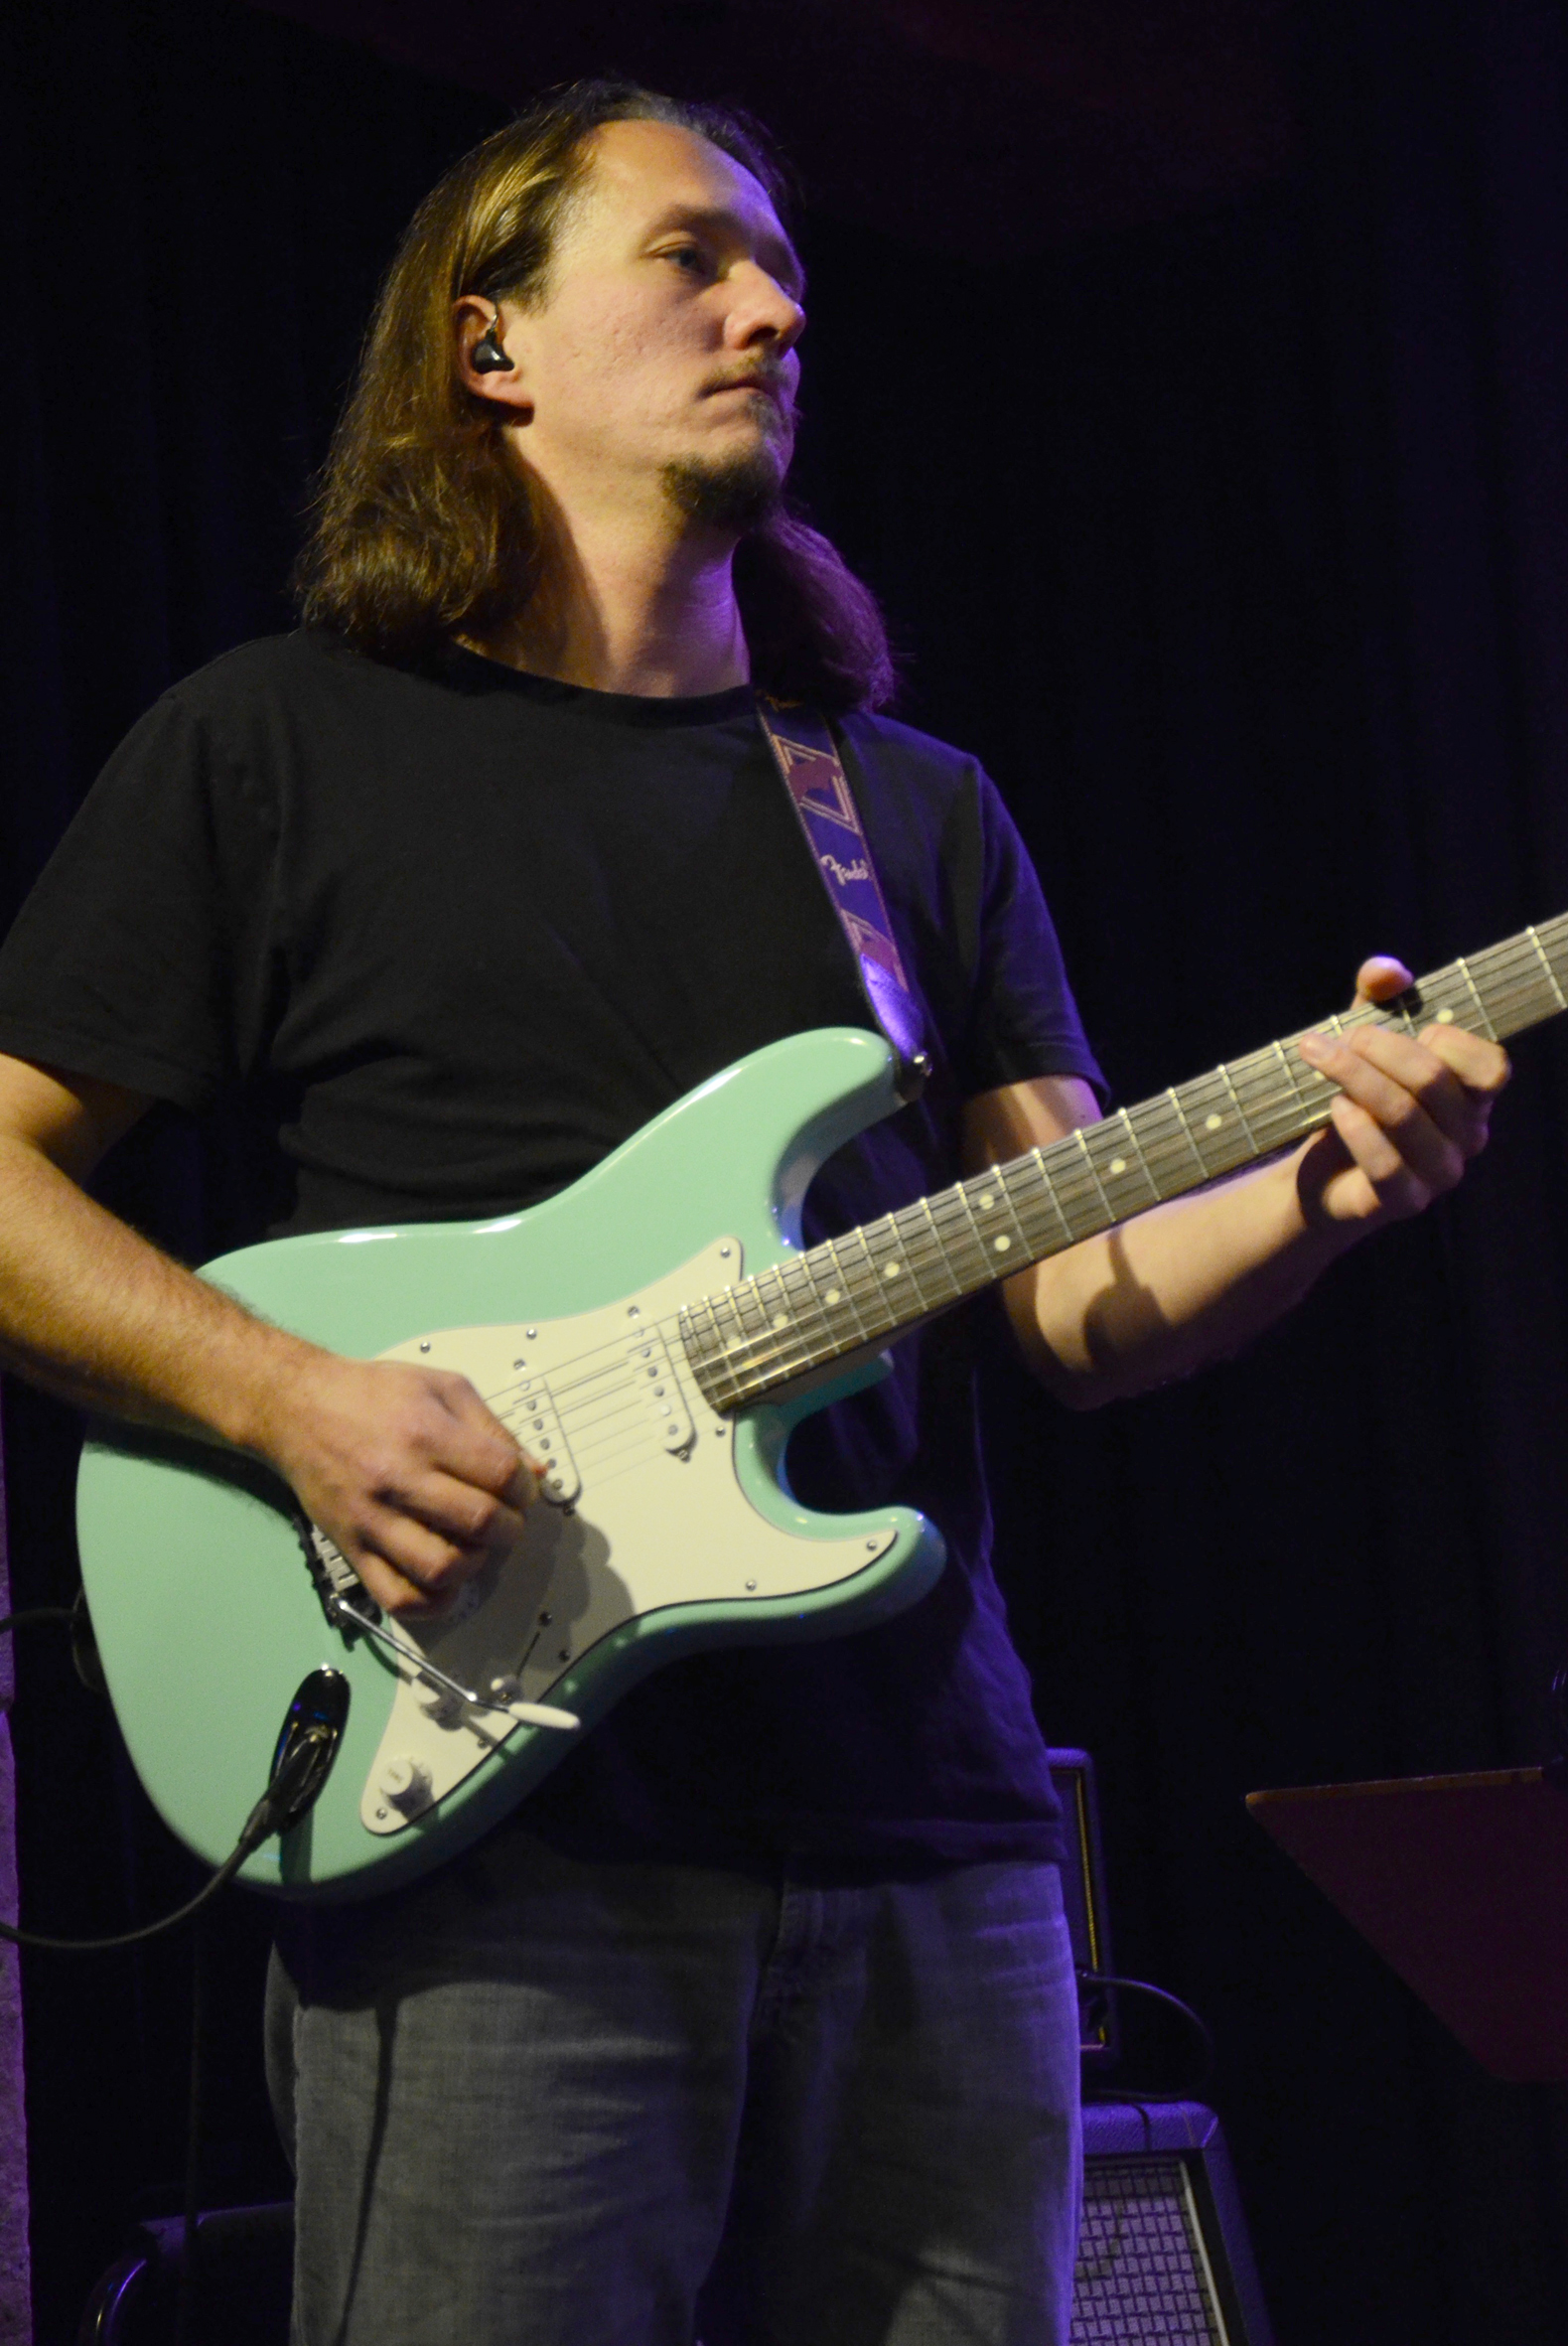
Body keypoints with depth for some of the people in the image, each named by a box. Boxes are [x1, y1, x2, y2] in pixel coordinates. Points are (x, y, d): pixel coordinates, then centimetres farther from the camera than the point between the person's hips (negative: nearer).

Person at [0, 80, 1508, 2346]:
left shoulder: (920, 809, 18)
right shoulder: (279, 745, 6)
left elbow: (1084, 1300, 11)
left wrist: (1317, 1184, -10)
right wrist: (287, 1398, -13)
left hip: (928, 1852, 4)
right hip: (493, 1830, -4)